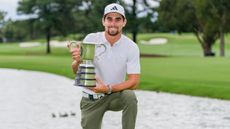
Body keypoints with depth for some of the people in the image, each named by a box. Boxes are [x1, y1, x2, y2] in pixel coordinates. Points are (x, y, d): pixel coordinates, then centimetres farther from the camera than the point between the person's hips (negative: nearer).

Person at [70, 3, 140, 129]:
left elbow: (133, 82, -13)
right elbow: (76, 71, -5)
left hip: (115, 95, -1)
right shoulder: (90, 39, -9)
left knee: (130, 96, -31)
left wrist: (109, 89, -28)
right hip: (91, 99, 1)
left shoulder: (131, 47, -11)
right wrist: (78, 61, -29)